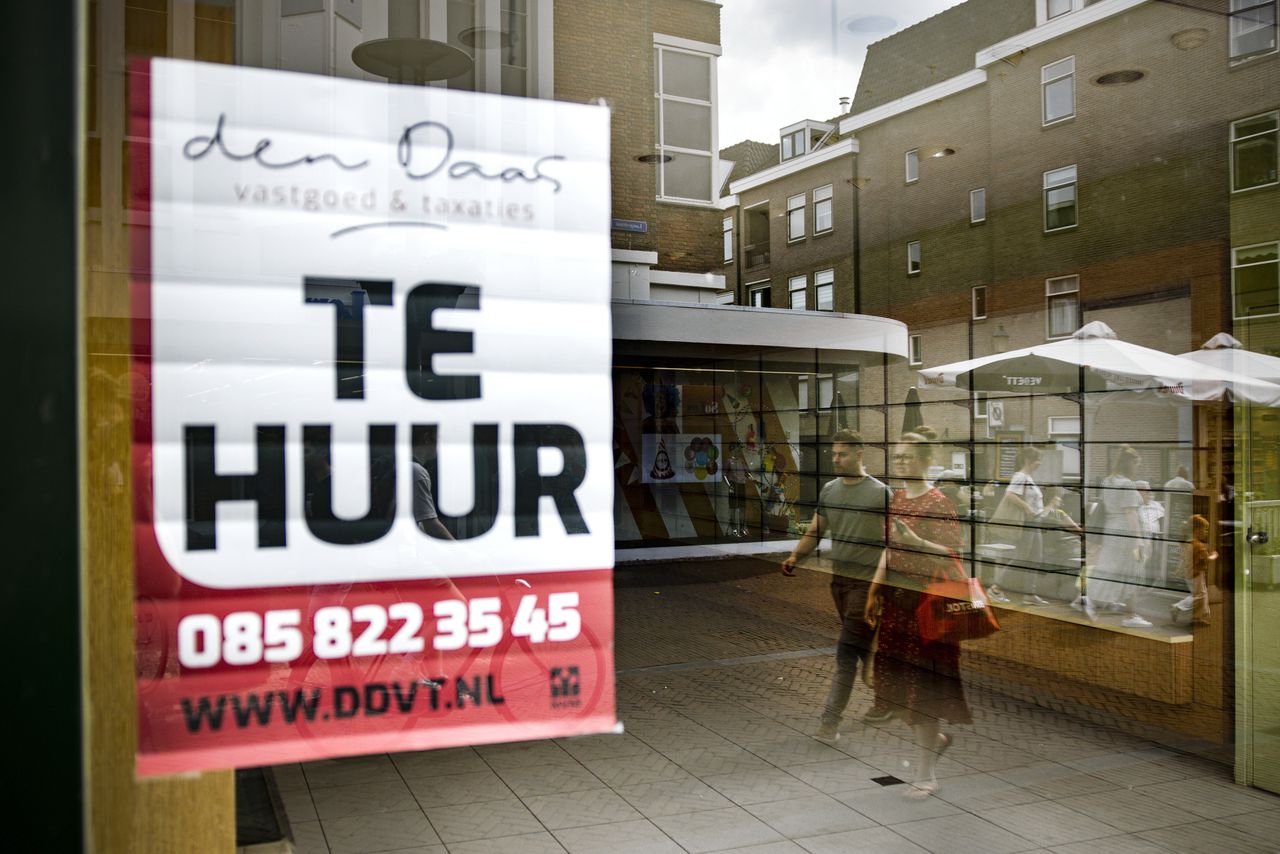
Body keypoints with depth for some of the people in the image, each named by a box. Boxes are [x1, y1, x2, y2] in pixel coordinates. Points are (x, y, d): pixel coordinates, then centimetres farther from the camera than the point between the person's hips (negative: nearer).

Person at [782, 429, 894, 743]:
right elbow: (815, 531, 12)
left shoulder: (880, 493, -10)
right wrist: (795, 556, -4)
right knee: (864, 646, 17)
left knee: (847, 652, -8)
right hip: (839, 578, 6)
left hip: (867, 582, -6)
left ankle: (830, 722, -5)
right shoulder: (829, 490, 7)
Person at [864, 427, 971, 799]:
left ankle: (927, 776, 8)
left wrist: (917, 543, -31)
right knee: (898, 684, 13)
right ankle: (936, 738, 39)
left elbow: (954, 554, -18)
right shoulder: (897, 498, 11)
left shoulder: (937, 503, -12)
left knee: (922, 686, -2)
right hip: (896, 601, 8)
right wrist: (875, 590, 16)